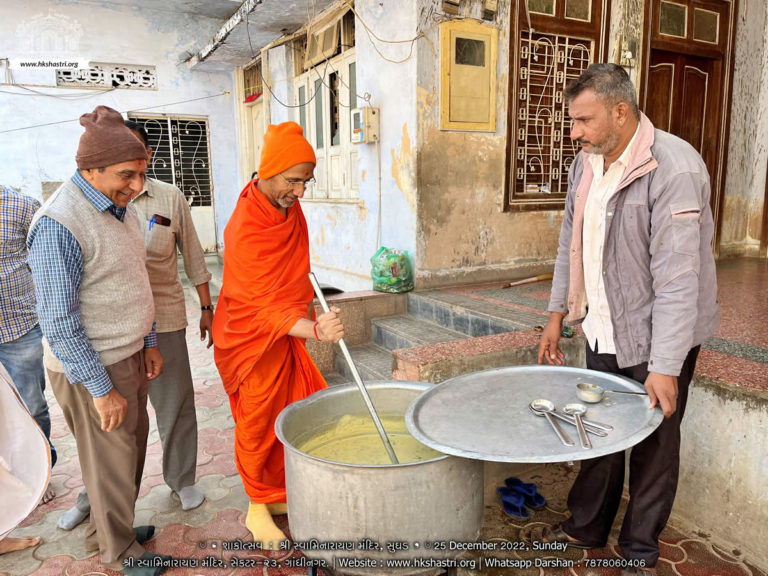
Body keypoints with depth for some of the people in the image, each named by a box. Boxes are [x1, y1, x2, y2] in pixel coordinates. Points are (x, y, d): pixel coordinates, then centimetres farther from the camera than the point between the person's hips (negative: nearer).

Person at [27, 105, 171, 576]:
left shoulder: (121, 208, 4)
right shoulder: (58, 225, -24)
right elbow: (59, 323, -22)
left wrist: (149, 342, 14)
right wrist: (101, 388, -19)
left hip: (128, 355, 8)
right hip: (89, 367, -8)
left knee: (132, 445, 20)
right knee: (112, 460, 8)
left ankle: (106, 529, 43)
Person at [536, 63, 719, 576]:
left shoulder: (673, 168, -22)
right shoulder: (587, 162, 2)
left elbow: (677, 277, -25)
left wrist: (664, 367, -25)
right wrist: (558, 314, 10)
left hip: (658, 337, -6)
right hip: (605, 331, 6)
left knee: (654, 444, 10)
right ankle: (588, 527, 39)